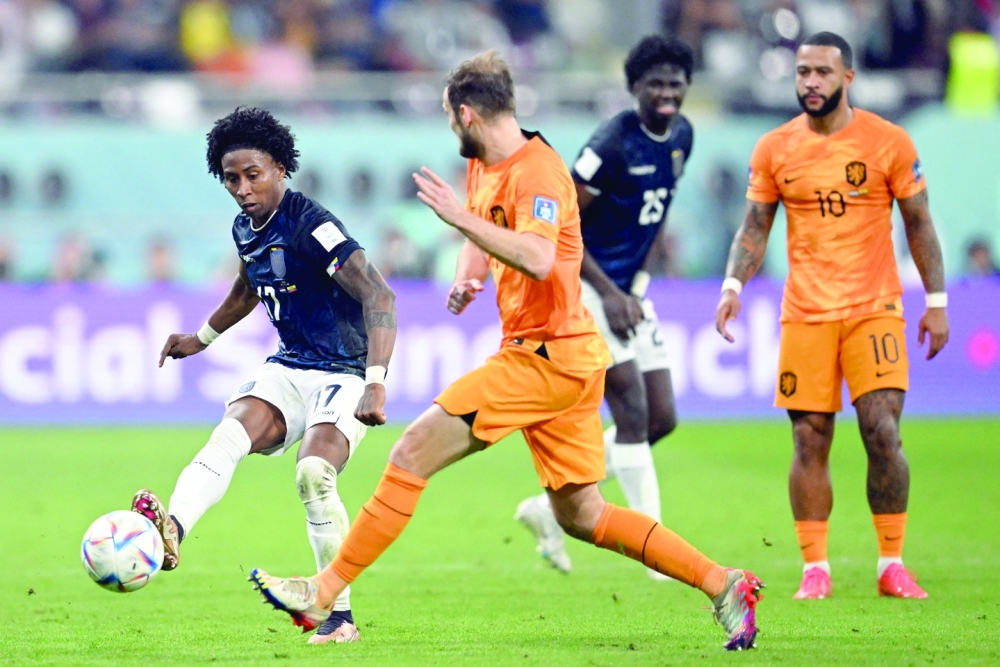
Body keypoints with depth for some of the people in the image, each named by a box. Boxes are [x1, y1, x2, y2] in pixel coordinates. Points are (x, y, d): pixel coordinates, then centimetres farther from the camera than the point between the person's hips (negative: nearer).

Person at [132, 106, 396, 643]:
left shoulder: (312, 226, -20)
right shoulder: (245, 229, 6)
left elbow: (379, 297, -28)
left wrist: (376, 384, -37)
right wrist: (204, 338, 37)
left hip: (344, 373, -7)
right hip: (288, 368, 7)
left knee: (313, 473, -28)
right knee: (229, 435, -24)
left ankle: (340, 617, -15)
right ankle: (171, 530, -50)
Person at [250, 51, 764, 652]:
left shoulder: (537, 171, -16)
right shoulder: (484, 167, 14)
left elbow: (537, 259, -32)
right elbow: (483, 236, 33)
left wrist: (459, 215, -30)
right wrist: (465, 280, 12)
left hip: (546, 356, -10)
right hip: (565, 358, 10)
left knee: (414, 454, -10)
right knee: (581, 516, 12)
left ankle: (326, 593, -7)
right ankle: (724, 584, 12)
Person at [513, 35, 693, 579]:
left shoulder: (681, 137, 6)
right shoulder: (613, 145, -19)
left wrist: (639, 284, 10)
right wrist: (608, 292, -19)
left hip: (628, 293, 9)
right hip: (586, 289, -9)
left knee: (662, 419, 6)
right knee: (633, 415, -14)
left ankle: (552, 507, 18)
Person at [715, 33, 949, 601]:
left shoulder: (888, 142, -1)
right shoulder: (775, 149, 4)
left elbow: (919, 223, 5)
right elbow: (755, 228, 8)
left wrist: (937, 301, 3)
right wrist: (733, 285, -8)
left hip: (874, 309, -2)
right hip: (805, 314, 2)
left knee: (883, 433, -11)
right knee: (810, 442, -1)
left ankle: (893, 565, -2)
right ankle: (816, 568, 7)